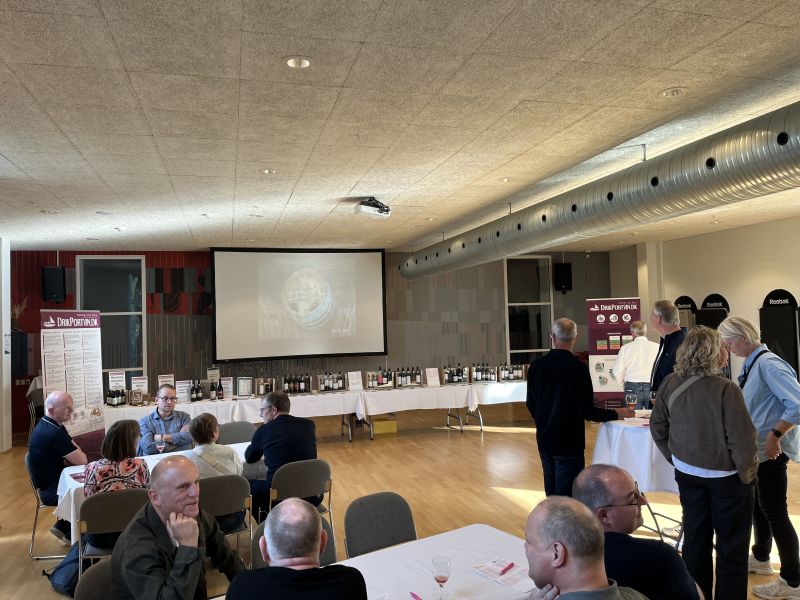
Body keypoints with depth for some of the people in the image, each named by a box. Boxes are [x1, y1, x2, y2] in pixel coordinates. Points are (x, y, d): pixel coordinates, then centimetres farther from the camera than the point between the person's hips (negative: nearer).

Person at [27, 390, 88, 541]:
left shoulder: (50, 425, 4)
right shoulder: (53, 433, -29)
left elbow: (77, 451, 6)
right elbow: (81, 460, -24)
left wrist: (69, 459, -15)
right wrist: (73, 458, -3)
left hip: (55, 481, 9)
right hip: (51, 490, -9)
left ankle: (63, 526, 14)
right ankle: (70, 533, 14)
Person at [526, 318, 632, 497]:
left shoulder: (536, 365, -3)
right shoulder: (578, 368, -17)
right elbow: (587, 411, -16)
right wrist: (616, 414, 1)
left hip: (544, 440, 5)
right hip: (568, 442, -5)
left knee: (551, 494, 19)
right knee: (567, 495, 4)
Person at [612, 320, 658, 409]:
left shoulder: (625, 348, 1)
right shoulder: (657, 347, -2)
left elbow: (618, 372, -1)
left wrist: (624, 384, 18)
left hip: (632, 388, 1)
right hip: (651, 386, 0)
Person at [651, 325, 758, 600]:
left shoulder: (670, 384, -6)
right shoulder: (725, 389, -23)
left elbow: (657, 427, 3)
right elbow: (742, 439, -20)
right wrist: (747, 474, -4)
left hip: (687, 473, 5)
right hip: (726, 476, -5)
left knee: (695, 538, 18)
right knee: (732, 545, 12)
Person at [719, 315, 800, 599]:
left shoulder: (768, 364, -21)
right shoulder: (751, 364, 6)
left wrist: (775, 435, -23)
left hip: (770, 451, -9)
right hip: (756, 449, 9)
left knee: (774, 511, 0)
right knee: (756, 505, 22)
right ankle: (760, 558, 40)